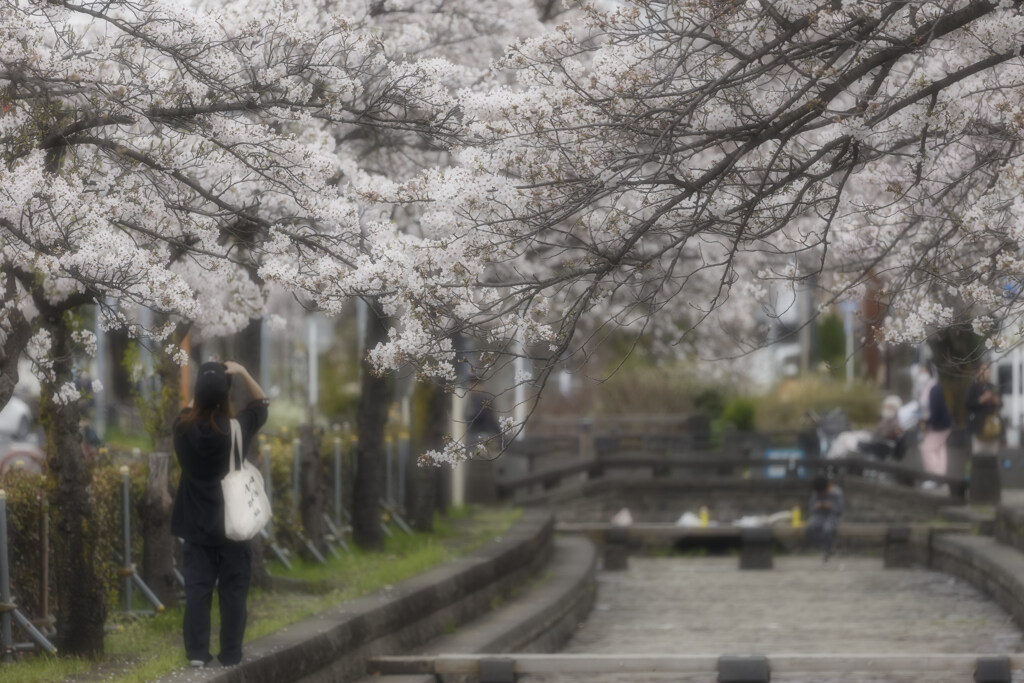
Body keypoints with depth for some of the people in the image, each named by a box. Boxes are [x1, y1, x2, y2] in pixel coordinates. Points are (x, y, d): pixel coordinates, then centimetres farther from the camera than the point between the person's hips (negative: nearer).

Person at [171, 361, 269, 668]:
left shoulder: (184, 429, -8)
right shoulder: (237, 428, -12)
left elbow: (190, 408, 16)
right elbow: (261, 402, 6)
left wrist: (204, 383, 14)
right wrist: (242, 373, -1)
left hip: (196, 524, 2)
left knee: (197, 588, 6)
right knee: (233, 590, 5)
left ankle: (197, 652, 4)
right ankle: (231, 654, 6)